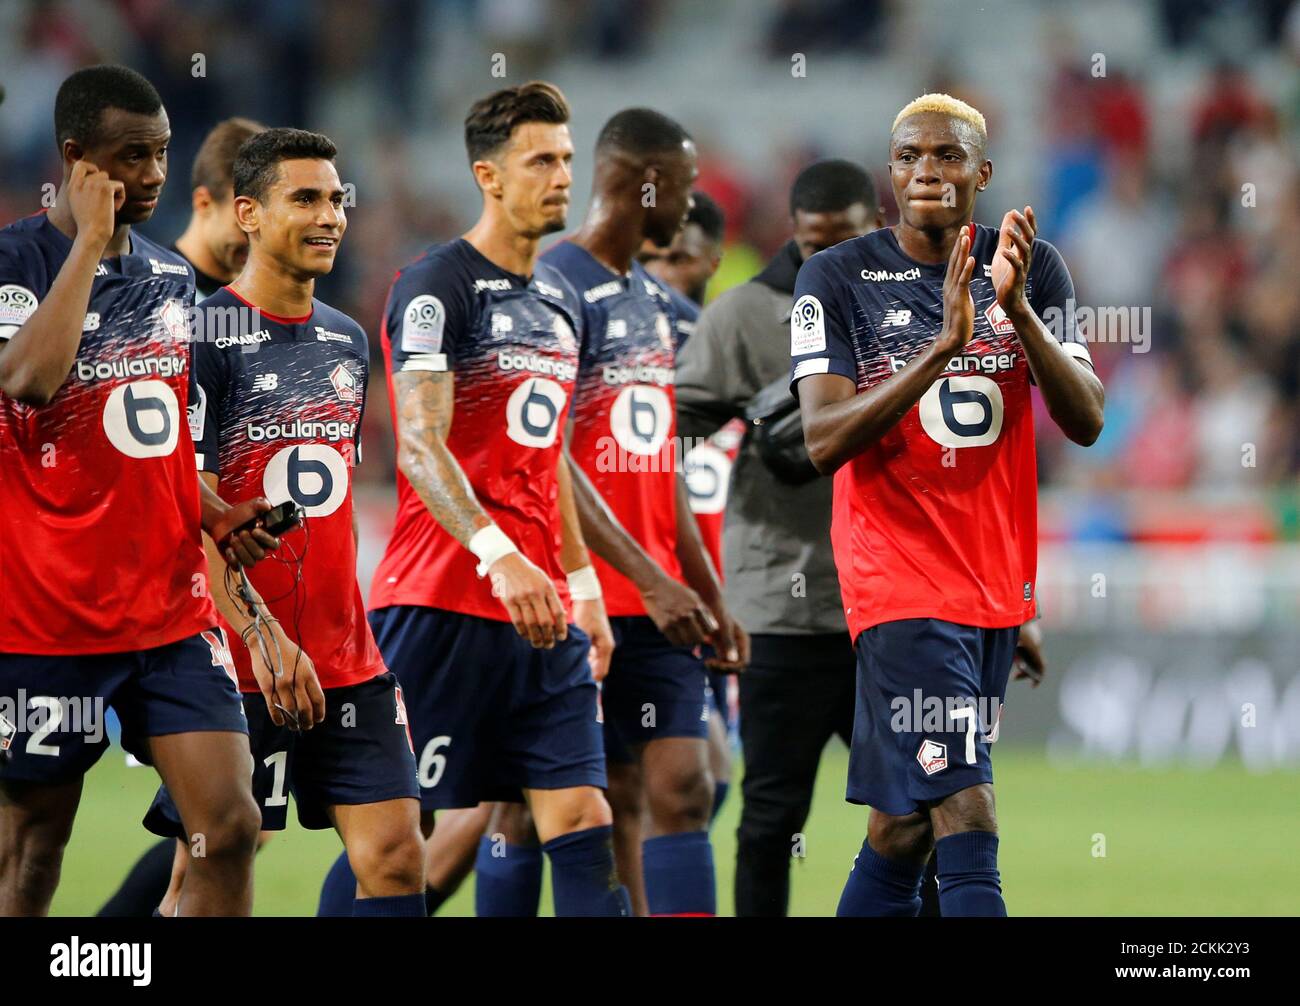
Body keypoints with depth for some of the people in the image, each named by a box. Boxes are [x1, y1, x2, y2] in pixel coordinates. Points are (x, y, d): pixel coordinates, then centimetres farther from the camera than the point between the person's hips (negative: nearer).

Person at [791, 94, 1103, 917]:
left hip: (1000, 585, 5)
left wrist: (1016, 309, -20)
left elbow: (1086, 420, -5)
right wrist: (944, 346, -25)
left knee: (902, 831, 10)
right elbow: (824, 439, -15)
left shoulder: (1034, 269, 5)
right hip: (900, 584, -4)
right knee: (967, 820, -16)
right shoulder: (837, 278, -5)